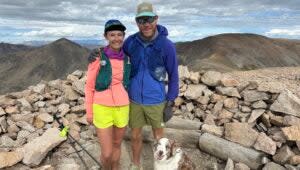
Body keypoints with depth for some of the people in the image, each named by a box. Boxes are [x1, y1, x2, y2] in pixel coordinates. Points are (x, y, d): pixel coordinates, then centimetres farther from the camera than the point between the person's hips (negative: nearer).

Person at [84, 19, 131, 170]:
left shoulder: (127, 59, 1)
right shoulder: (97, 57, -11)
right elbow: (90, 86, -4)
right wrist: (89, 112, -1)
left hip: (122, 109, 4)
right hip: (102, 109, -3)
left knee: (117, 145, 19)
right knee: (107, 154, 2)